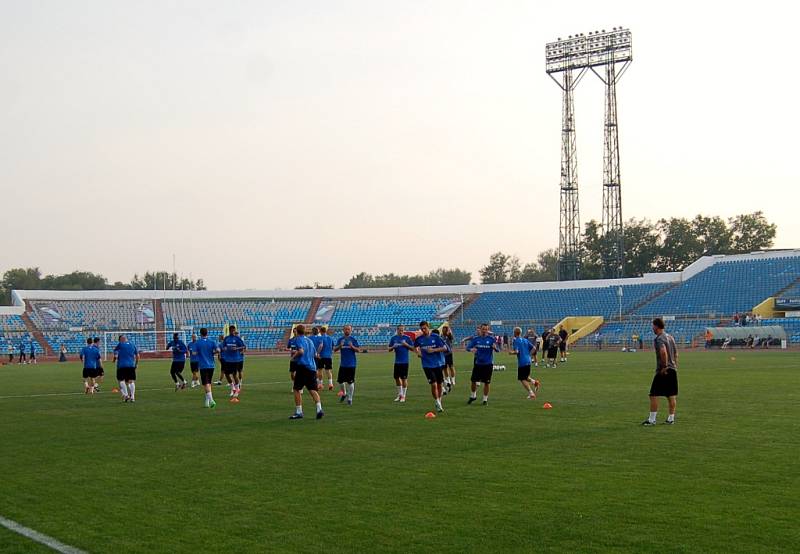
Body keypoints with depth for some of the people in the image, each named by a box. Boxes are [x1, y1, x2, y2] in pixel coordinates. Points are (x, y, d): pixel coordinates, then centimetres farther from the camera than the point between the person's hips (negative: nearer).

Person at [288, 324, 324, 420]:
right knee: (312, 390, 2)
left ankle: (298, 412, 4)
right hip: (312, 367, 6)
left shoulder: (298, 339, -3)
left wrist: (294, 355, 0)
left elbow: (301, 351, -20)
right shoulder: (310, 340, 20)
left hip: (302, 366, -6)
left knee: (297, 389, 5)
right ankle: (319, 409, -17)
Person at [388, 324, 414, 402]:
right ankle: (400, 394, 26)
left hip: (405, 361, -3)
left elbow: (412, 348, -1)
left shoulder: (407, 338, -2)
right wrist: (393, 347, -12)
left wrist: (406, 344, -17)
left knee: (404, 378, -2)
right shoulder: (393, 338, 5)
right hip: (397, 361, 3)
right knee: (396, 377, 8)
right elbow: (389, 349, 9)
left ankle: (403, 395, 8)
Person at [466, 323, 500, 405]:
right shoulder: (476, 339, 1)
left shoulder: (491, 339, -5)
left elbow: (498, 350, -12)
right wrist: (471, 349, -27)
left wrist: (495, 348, -36)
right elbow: (468, 347, -3)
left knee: (486, 382, 3)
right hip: (478, 363, 2)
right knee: (473, 381, 5)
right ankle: (473, 396, 28)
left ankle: (485, 399, 19)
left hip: (488, 364, -2)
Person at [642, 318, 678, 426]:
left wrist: (664, 366, -23)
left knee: (654, 395, -3)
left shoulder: (659, 339, -14)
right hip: (673, 370, 8)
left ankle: (652, 419, -2)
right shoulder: (670, 337, 13)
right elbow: (676, 354, 18)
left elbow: (663, 351, -32)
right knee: (671, 395, 10)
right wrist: (674, 366, 19)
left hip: (662, 371, -8)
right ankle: (671, 418, 14)